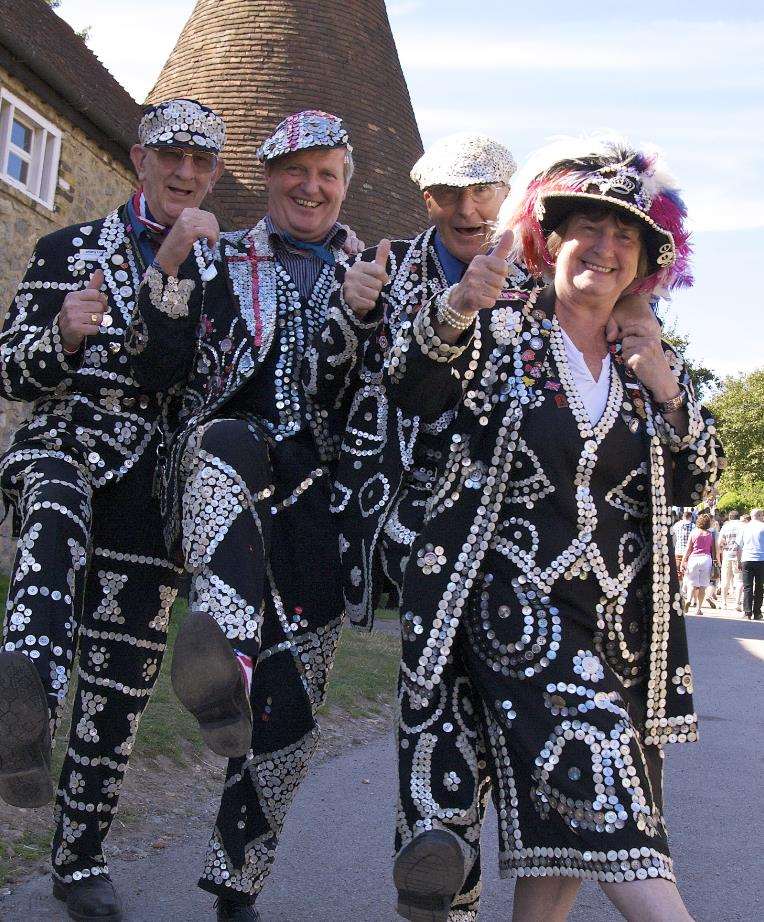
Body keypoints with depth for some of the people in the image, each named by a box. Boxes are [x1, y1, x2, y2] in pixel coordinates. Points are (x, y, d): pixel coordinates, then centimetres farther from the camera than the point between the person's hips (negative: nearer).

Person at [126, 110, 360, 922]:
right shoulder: (221, 259, 13)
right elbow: (155, 371, 2)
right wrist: (167, 267, -10)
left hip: (322, 495, 2)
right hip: (221, 481, -1)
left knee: (291, 705, 0)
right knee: (230, 443, -39)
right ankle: (224, 654, -58)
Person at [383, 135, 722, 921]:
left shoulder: (648, 363, 15)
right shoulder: (501, 330, 3)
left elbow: (692, 485, 13)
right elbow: (410, 392, -11)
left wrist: (668, 393, -4)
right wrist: (455, 310, -30)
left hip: (618, 614, 5)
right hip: (519, 599, -5)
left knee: (565, 827, 6)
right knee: (600, 803, -17)